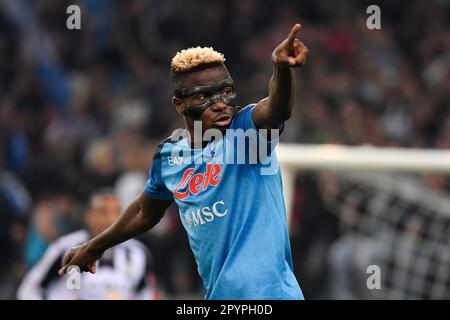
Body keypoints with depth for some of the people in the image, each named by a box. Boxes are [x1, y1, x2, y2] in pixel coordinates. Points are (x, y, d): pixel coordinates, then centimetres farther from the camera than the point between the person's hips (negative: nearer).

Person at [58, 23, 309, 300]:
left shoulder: (245, 130, -11)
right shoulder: (169, 156, 6)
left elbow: (278, 110, -34)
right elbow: (146, 212, 24)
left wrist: (284, 69, -54)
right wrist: (95, 248, 36)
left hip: (267, 291, -6)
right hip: (216, 293, 6)